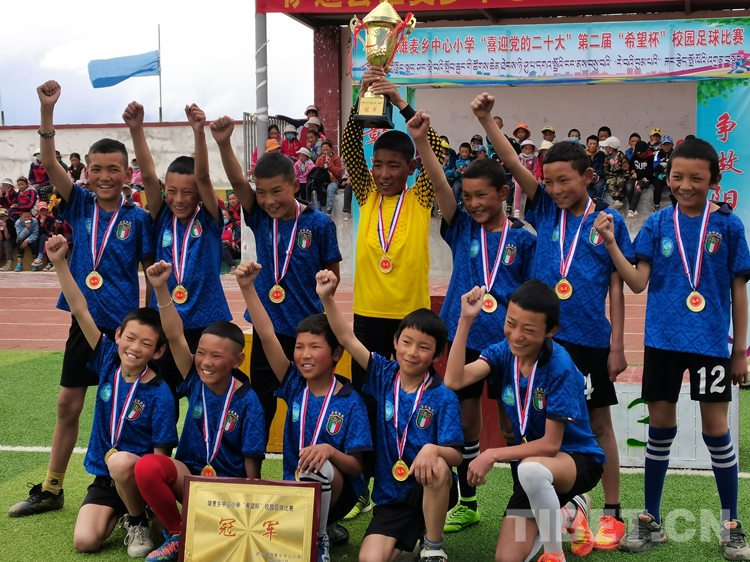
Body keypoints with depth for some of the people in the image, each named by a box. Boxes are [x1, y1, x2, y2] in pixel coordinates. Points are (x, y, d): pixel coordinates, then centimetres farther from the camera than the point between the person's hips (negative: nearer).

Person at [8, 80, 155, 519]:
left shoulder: (137, 218, -4)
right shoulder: (80, 206, 2)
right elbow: (49, 163, -9)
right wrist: (47, 109, -21)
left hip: (126, 327, -3)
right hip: (85, 323, 3)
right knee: (69, 405, 10)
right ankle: (52, 490, 23)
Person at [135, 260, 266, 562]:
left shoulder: (247, 402, -11)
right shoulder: (196, 381, -2)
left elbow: (252, 462, -9)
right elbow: (175, 336, -15)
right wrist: (161, 288, -26)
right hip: (190, 473, 4)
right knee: (146, 466, -27)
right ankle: (176, 536, -6)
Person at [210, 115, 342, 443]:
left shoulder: (319, 224, -10)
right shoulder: (260, 218, -2)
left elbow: (332, 274, 0)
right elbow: (238, 182, -16)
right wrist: (224, 144, -30)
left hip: (308, 330, -3)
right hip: (267, 327, 3)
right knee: (260, 404, 13)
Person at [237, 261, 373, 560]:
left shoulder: (350, 402, -9)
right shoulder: (295, 386, 1)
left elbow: (355, 467, -13)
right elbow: (267, 336, -11)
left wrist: (329, 451, -34)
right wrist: (247, 288, -20)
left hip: (337, 491, -4)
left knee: (318, 466, -37)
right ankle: (329, 527, 6)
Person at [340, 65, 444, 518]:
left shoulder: (421, 199, -1)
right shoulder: (367, 196, 5)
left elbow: (436, 149, -13)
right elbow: (349, 148, -5)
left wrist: (401, 103, -18)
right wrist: (362, 100, -17)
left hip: (411, 315, -2)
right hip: (368, 314, 2)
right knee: (365, 401, 8)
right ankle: (365, 488, 19)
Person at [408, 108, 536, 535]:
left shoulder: (523, 239, 0)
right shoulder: (462, 228, 3)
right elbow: (440, 187, -11)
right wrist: (421, 142, -23)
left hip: (508, 341, -2)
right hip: (465, 338, 2)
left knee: (512, 423, 7)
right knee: (465, 420, 9)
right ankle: (467, 504, 22)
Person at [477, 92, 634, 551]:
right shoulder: (545, 210, 4)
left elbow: (617, 286, -1)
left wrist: (617, 344, -4)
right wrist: (486, 120, -16)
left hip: (591, 339, -2)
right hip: (545, 337, 3)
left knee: (598, 422, 6)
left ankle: (612, 514, 16)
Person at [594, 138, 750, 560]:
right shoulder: (657, 224, 2)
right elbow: (638, 282, -3)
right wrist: (611, 243, -16)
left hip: (711, 342, -1)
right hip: (663, 339, 2)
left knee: (716, 429, 2)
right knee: (660, 426, 9)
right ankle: (651, 521, 21)